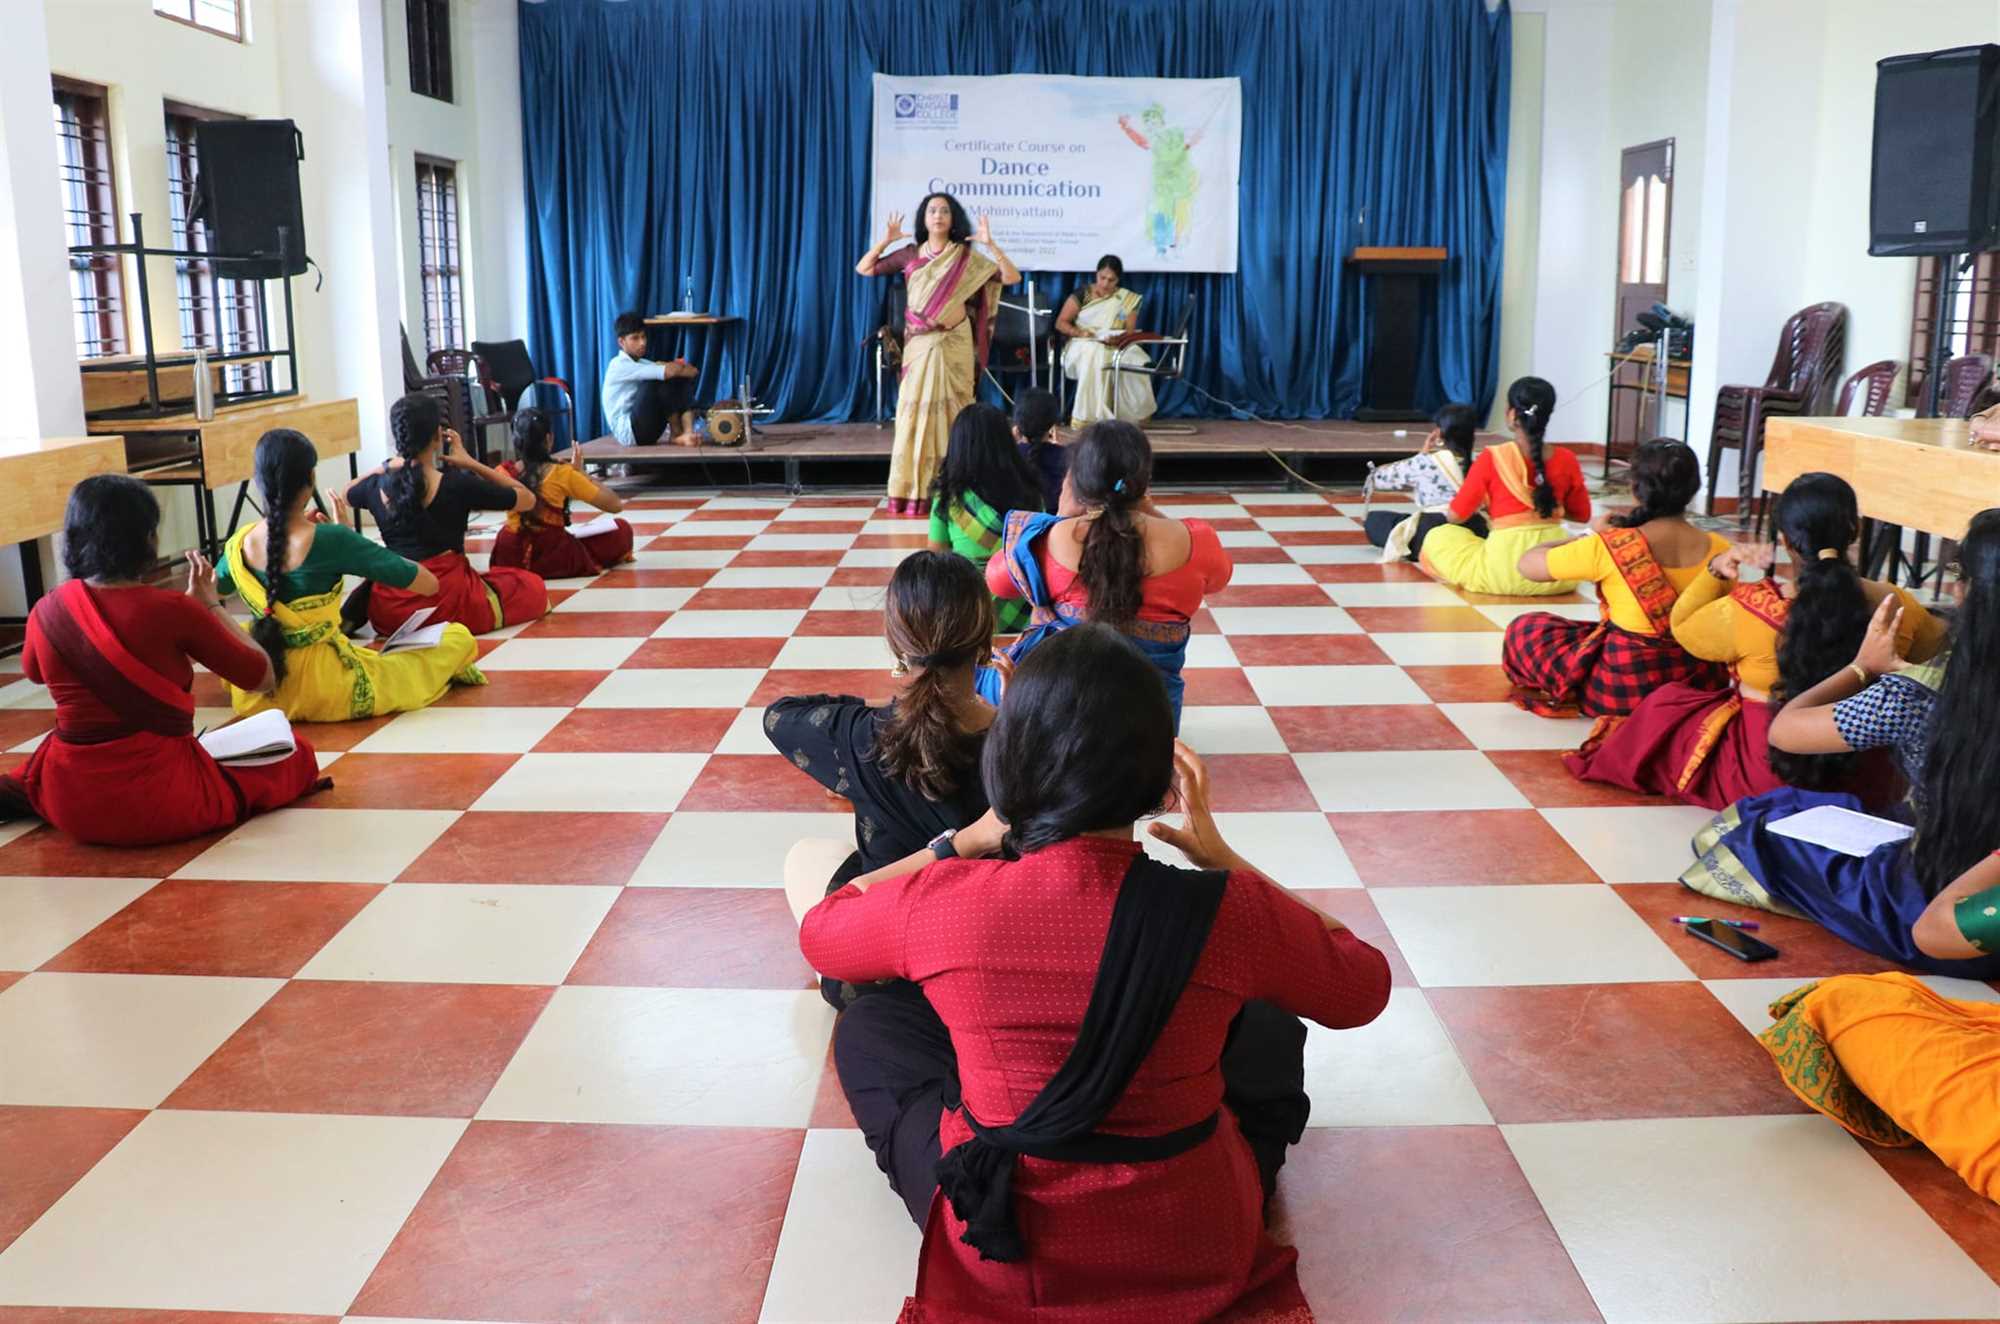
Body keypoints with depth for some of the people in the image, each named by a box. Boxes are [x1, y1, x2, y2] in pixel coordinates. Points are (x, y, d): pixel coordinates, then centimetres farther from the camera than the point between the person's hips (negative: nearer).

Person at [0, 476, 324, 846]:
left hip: (71, 806, 5)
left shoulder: (46, 612, -2)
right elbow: (262, 678, -5)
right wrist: (209, 603, 5)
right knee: (298, 757, 14)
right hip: (162, 804, -5)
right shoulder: (171, 610, -17)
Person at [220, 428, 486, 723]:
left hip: (256, 693, 5)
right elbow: (429, 584, -14)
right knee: (459, 638, 6)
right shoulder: (330, 541, -21)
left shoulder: (240, 543, -4)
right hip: (331, 694, -5)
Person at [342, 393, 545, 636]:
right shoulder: (458, 485, -16)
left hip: (389, 612, 6)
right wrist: (470, 463, 1)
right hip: (449, 602, -6)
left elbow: (345, 494, 24)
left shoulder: (376, 487, -3)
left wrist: (391, 463, 14)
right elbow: (527, 499, -2)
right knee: (533, 588, 18)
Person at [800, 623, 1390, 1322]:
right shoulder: (1228, 910, -22)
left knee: (866, 1029, 22)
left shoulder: (939, 903, -21)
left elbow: (818, 933, 3)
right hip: (1201, 1261, 1)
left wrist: (965, 840, 6)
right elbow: (1365, 990, 1)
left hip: (999, 1268, 0)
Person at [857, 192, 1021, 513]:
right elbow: (863, 269, 8)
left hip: (954, 343, -2)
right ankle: (912, 490, 1)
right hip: (919, 343, 2)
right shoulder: (910, 254, 7)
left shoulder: (967, 256, 2)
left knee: (949, 409, -2)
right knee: (916, 408, -2)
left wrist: (990, 245, -17)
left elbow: (1012, 277, -5)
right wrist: (886, 240, -5)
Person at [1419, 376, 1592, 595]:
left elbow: (1455, 516, -2)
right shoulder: (1566, 460, 0)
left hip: (1504, 573, -3)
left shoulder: (1491, 458, -10)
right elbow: (1582, 516, 13)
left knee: (1437, 537, 19)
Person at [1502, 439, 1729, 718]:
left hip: (1627, 687, -6)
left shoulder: (1611, 546, -21)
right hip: (1700, 684, 6)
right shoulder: (1720, 550, -9)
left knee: (1524, 629, 13)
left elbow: (1528, 564, -8)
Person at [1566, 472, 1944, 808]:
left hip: (1763, 776, -4)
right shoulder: (1897, 607, -14)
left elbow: (1682, 627, -2)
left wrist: (1715, 571, -4)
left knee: (1665, 704, 21)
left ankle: (1607, 760, 41)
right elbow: (1934, 642, 10)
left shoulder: (1749, 608, -23)